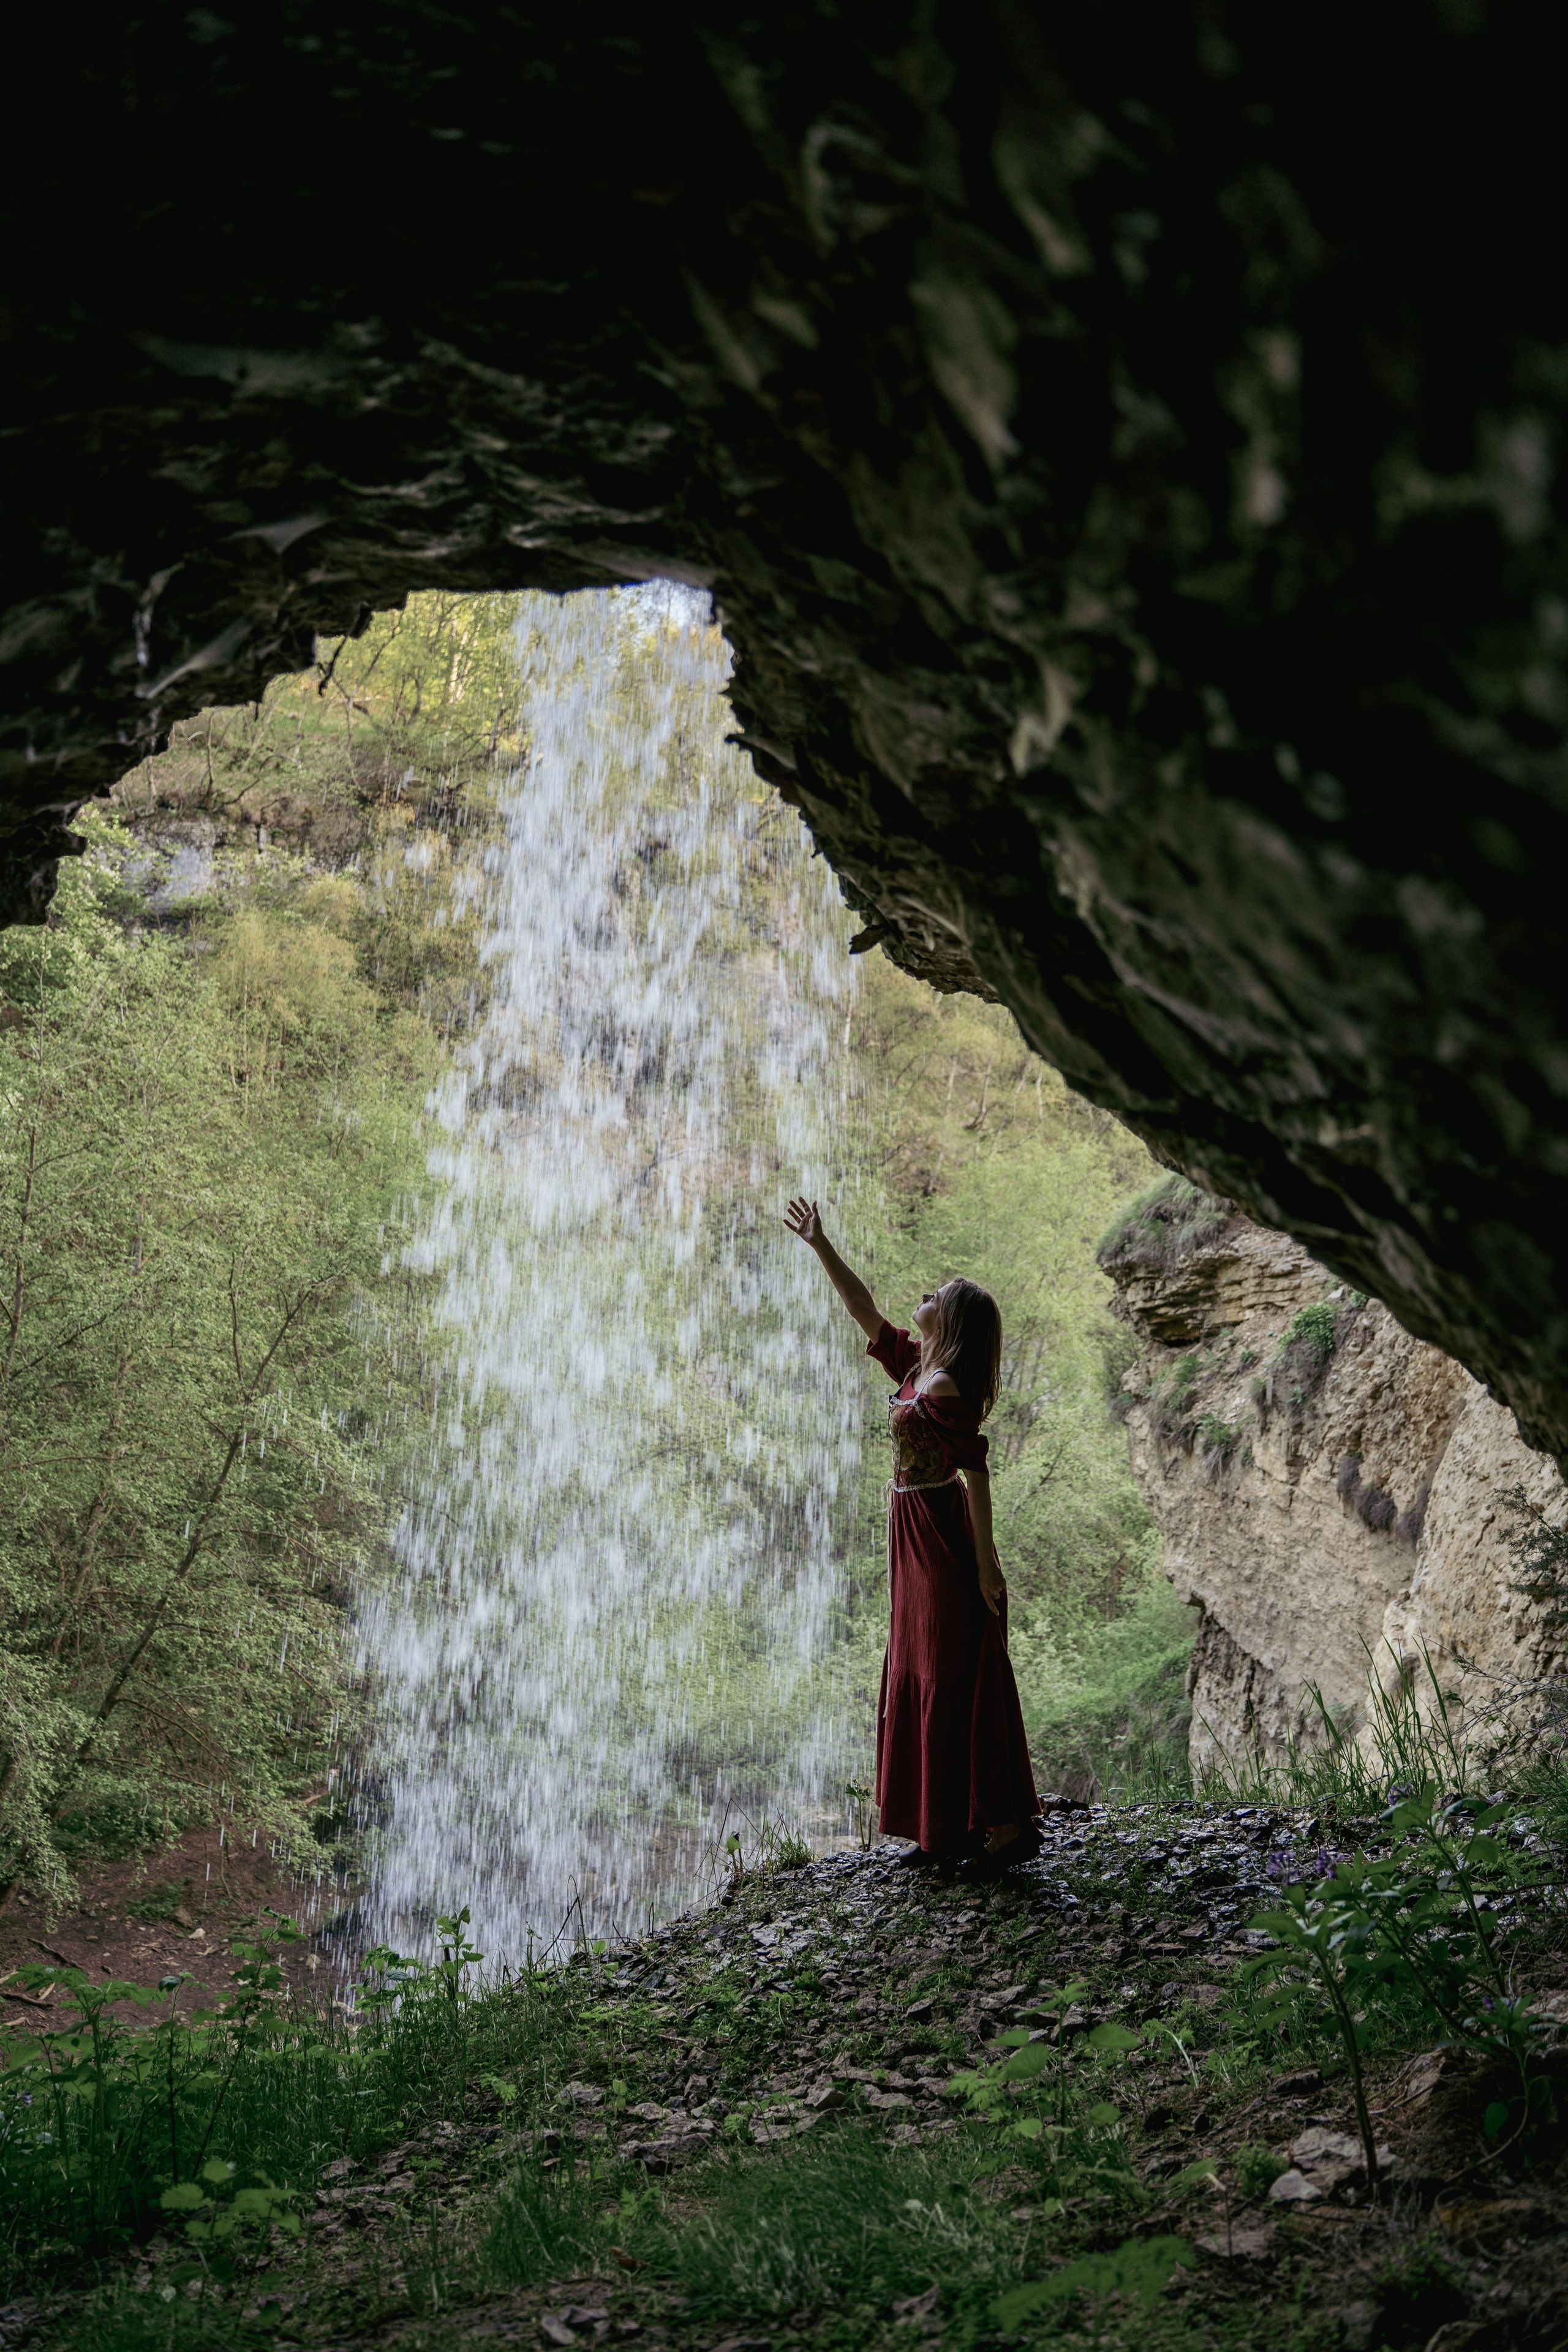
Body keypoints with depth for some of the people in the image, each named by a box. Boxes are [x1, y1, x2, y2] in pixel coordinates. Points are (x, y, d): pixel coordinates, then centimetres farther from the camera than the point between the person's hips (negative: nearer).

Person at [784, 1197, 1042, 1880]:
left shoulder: (946, 1387, -17)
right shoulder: (915, 1366, 8)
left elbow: (976, 1476, -20)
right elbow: (865, 1312, 20)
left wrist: (986, 1566, -21)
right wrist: (820, 1246, 22)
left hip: (943, 1540, -10)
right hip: (917, 1538, 10)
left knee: (961, 1681, -6)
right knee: (919, 1677, 13)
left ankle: (1006, 1825, 0)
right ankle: (950, 1832, 20)